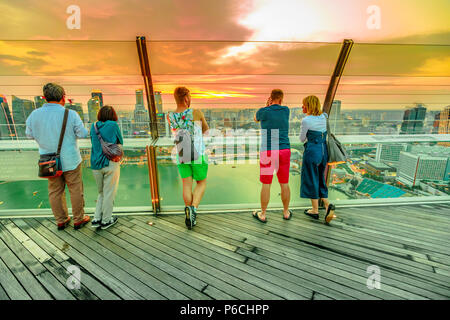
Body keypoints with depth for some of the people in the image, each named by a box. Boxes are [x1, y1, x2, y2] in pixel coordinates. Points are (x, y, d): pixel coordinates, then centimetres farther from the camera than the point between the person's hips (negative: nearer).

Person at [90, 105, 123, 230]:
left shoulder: (94, 126, 7)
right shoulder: (113, 125, -6)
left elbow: (93, 142, 17)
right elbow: (120, 142, 2)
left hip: (96, 164, 5)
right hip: (110, 163, -4)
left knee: (101, 192, 20)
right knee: (109, 193, 7)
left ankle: (96, 219, 19)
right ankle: (106, 220, 18)